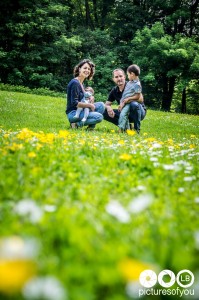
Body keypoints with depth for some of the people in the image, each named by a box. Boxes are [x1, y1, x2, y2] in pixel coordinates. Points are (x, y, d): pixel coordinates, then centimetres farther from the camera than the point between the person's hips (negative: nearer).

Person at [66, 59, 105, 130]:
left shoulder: (81, 83, 14)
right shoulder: (75, 83, -15)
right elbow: (74, 103, -20)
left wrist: (91, 97, -2)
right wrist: (90, 105, -12)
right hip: (72, 113, -9)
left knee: (101, 105, 1)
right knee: (99, 117, -21)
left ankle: (91, 126, -3)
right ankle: (77, 124, -12)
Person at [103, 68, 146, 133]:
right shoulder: (114, 91, 0)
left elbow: (140, 99, -27)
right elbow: (107, 104, 3)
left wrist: (127, 99, -39)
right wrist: (108, 107, -22)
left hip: (139, 111, -4)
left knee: (134, 104, -39)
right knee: (105, 113, -14)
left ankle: (136, 129, -20)